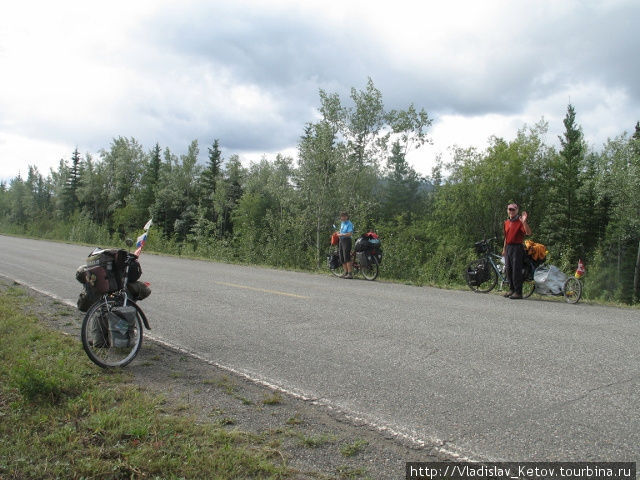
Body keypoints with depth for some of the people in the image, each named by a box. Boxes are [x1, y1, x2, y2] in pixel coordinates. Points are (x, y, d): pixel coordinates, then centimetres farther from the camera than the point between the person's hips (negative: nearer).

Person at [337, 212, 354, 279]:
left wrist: (341, 234, -15)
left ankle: (350, 273, -12)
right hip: (341, 241, 9)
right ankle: (346, 272, 19)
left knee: (347, 258, -14)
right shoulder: (342, 223, 18)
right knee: (342, 258, 10)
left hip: (347, 241, -9)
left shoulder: (349, 224, -9)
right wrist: (339, 233, 11)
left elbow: (350, 234, -19)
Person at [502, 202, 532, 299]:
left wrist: (524, 222, -33)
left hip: (517, 248, -7)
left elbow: (528, 233, -21)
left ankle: (518, 292, -4)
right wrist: (504, 249, 22)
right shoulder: (506, 222, 15)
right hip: (508, 247, 8)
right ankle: (512, 289, 23)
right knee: (508, 269, 11)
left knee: (516, 270, -8)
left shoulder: (520, 221, -7)